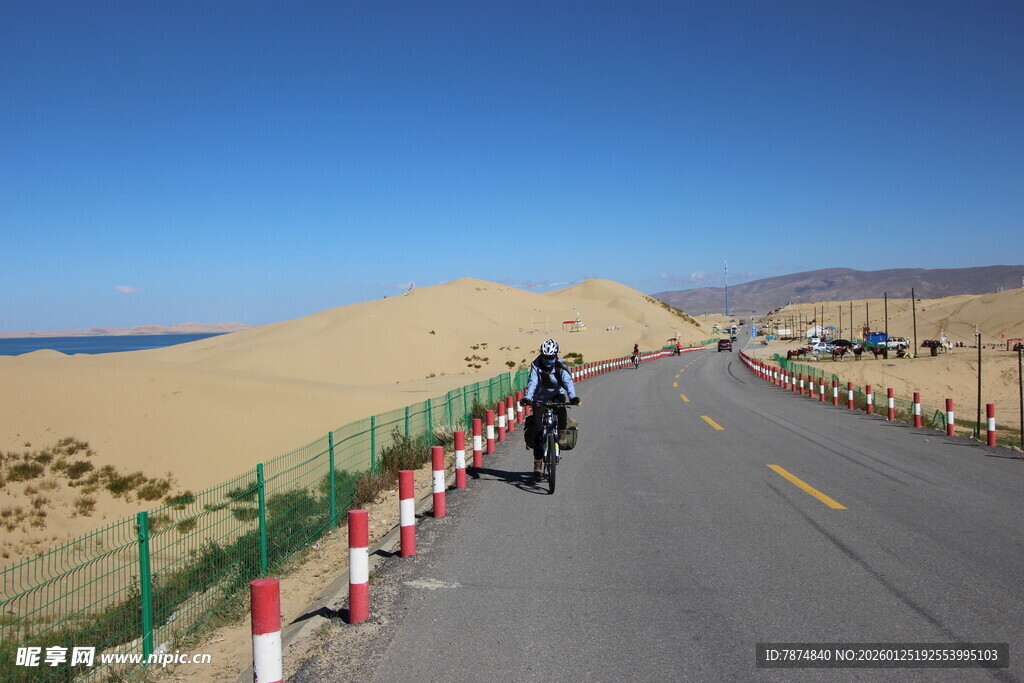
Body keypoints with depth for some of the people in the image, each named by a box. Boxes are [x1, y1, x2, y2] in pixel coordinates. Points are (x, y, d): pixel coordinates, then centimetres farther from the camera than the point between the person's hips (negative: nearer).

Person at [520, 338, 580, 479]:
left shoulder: (561, 365, -14)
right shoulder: (536, 365, -13)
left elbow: (568, 381, -27)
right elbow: (532, 382, -25)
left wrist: (572, 396, -45)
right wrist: (527, 397, -42)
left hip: (557, 395, 1)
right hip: (540, 398, -1)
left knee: (561, 410, -31)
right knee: (538, 430, -8)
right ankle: (537, 465, -1)